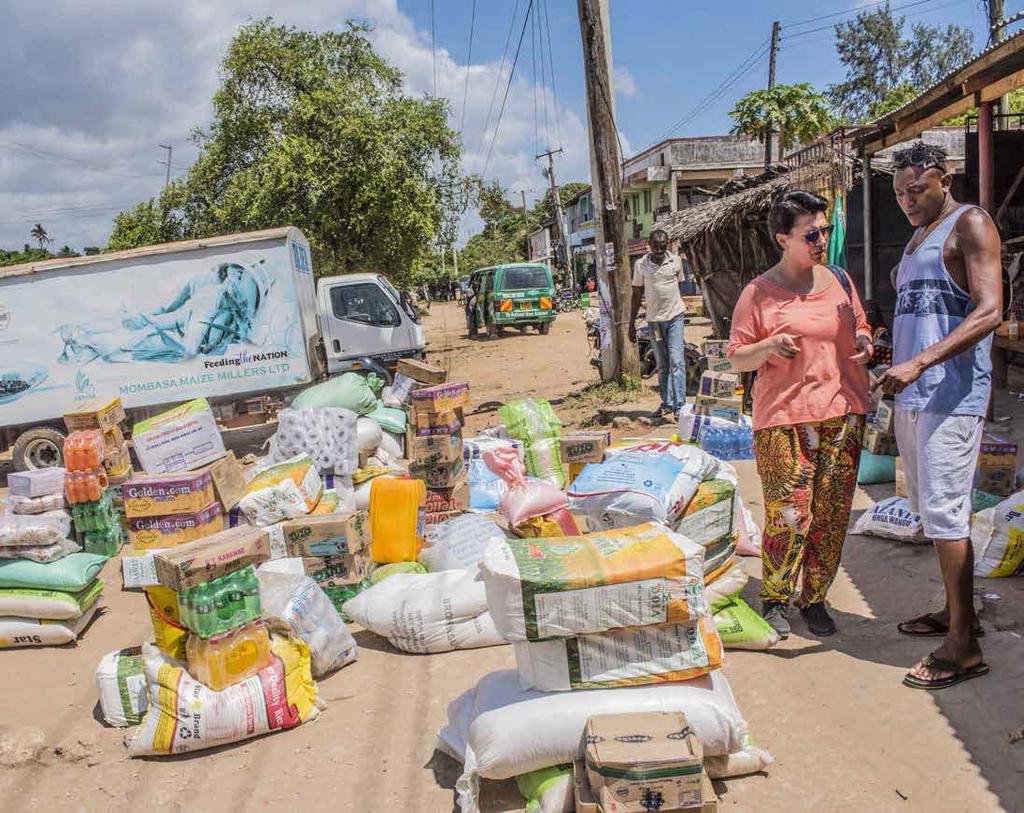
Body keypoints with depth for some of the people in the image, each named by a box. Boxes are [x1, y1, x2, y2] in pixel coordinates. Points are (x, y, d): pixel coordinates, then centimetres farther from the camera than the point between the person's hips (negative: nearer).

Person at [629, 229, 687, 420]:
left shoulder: (675, 261, 2)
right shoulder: (641, 265, 0)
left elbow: (679, 287, 14)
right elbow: (637, 295, 6)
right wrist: (632, 324, 5)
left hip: (675, 316, -1)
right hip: (654, 319, 1)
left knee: (676, 360, -11)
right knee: (662, 365, 10)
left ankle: (679, 404, -13)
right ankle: (666, 403, 20)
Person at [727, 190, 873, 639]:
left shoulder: (839, 280, 12)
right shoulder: (759, 292, -2)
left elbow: (861, 330, 24)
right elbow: (736, 357, 0)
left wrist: (864, 343, 1)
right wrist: (769, 347, -20)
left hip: (842, 415, 5)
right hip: (784, 419, -4)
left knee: (831, 514, 6)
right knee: (788, 515, -6)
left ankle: (815, 598, 21)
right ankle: (774, 599, 14)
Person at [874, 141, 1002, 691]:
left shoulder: (970, 224, -6)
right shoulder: (918, 238, 21)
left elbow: (988, 311, -18)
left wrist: (919, 362, -27)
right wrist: (890, 357, 16)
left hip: (952, 392, -9)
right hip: (912, 394, 9)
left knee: (944, 512, -10)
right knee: (928, 510, 13)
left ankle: (963, 646, -3)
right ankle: (956, 612, 26)